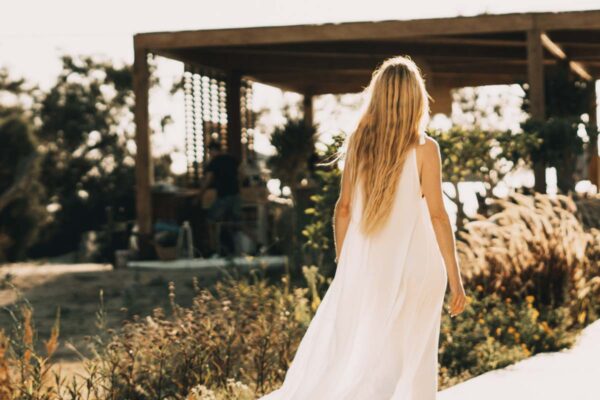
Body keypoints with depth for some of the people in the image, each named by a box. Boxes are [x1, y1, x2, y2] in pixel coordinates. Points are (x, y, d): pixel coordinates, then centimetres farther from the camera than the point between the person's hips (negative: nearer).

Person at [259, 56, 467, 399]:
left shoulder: (357, 143, 2)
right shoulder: (425, 149, -8)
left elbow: (344, 209, 6)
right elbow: (437, 215, -9)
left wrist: (342, 264, 17)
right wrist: (455, 278, -4)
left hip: (364, 263, 3)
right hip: (412, 265, -3)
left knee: (343, 355, 10)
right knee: (407, 362, 6)